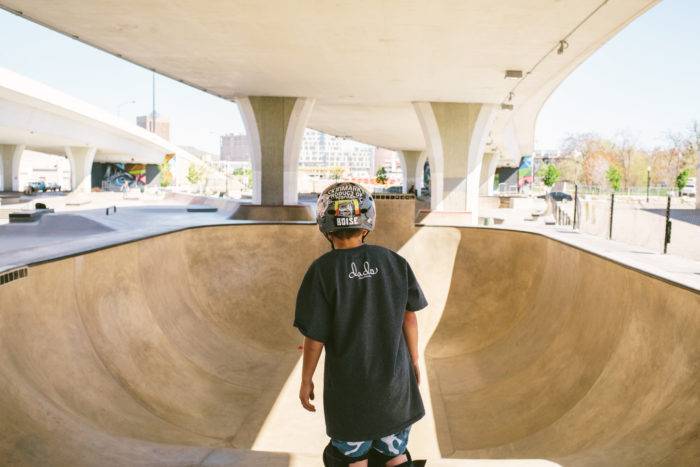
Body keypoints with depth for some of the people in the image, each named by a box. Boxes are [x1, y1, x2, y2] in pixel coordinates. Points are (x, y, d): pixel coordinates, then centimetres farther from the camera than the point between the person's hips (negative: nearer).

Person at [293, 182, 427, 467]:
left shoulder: (322, 271, -16)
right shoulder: (394, 262, -6)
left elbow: (315, 337, -13)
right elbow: (409, 317, 2)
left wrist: (306, 381, 2)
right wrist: (414, 361, 16)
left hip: (350, 387, -3)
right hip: (396, 382, 3)